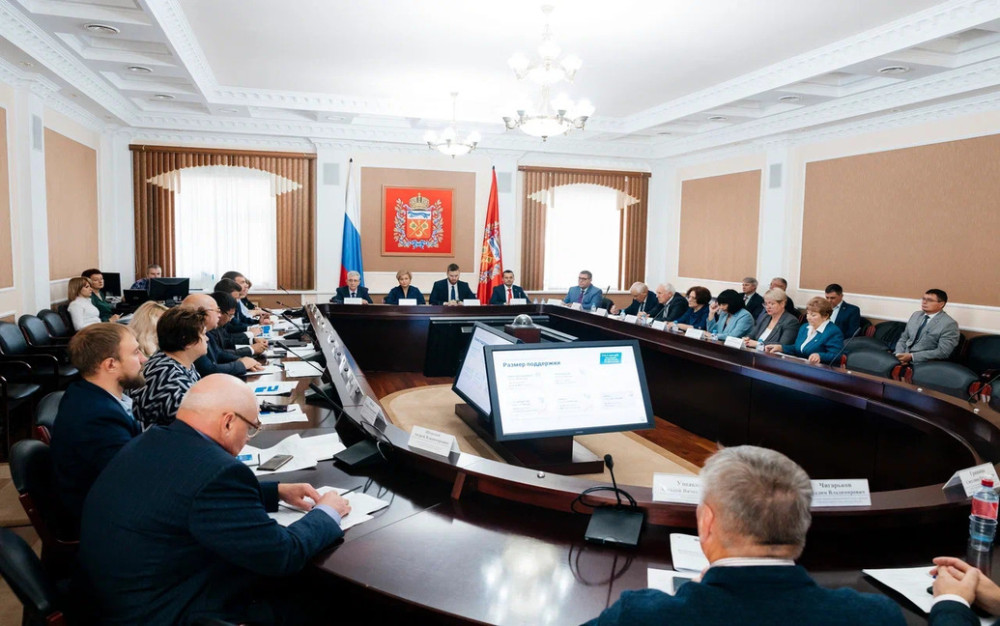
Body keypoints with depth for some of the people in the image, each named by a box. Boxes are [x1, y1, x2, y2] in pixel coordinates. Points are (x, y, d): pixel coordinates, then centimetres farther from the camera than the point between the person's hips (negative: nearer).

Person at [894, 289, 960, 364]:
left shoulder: (949, 324, -7)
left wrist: (912, 357, -19)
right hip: (904, 356, 6)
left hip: (922, 363, -6)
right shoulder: (916, 315, 13)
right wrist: (899, 354, -5)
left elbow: (943, 352, -14)